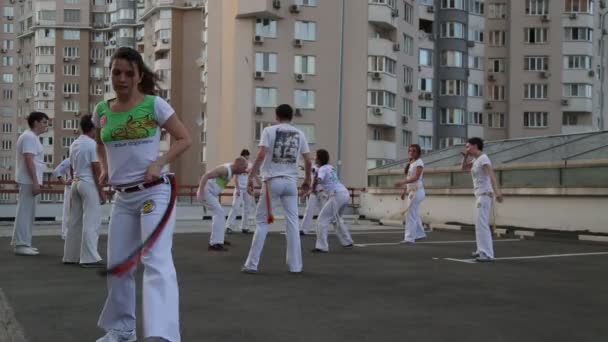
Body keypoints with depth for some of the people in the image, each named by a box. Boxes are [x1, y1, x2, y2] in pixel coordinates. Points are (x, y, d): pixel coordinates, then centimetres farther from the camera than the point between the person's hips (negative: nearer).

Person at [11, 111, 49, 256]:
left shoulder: (30, 137, 18)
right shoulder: (30, 137, -14)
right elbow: (29, 160, -21)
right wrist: (35, 182, -24)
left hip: (28, 180, 11)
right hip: (29, 180, -11)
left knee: (27, 212, 13)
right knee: (25, 212, -8)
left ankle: (22, 243, 18)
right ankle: (21, 244, -6)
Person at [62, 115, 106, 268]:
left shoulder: (74, 144, 12)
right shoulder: (92, 144, -13)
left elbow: (72, 168, 17)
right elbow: (96, 170, -16)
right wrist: (101, 191, -13)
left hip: (76, 183, 9)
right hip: (89, 184, -9)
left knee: (75, 221, 12)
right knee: (91, 222, -7)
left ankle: (71, 256, 17)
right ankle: (89, 257, -8)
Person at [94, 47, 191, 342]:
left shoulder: (154, 105, -8)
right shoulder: (102, 111, 5)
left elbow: (184, 139, -3)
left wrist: (159, 163, -16)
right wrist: (105, 168, 6)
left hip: (154, 192, -5)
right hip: (122, 197, 6)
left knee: (156, 261, -17)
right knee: (117, 264, 12)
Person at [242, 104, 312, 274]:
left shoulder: (269, 130, 0)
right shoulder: (299, 134, 10)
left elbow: (261, 155, -11)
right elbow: (308, 160, 8)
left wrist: (251, 177, -7)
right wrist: (307, 179, 23)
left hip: (272, 181, -2)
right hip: (291, 182, 3)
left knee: (262, 222, 4)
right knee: (292, 222, 8)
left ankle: (252, 264, 2)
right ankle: (295, 265, 8)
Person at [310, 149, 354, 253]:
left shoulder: (322, 169, -7)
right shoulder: (330, 167, 16)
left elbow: (318, 180, -26)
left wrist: (313, 189, -9)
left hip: (337, 195, -9)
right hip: (345, 193, 9)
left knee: (322, 219, -6)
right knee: (337, 218, 29)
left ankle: (321, 246, -13)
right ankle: (347, 242, 35)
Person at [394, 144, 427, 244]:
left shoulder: (419, 162, -10)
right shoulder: (410, 163, 15)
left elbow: (416, 177, -23)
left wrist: (402, 182, -32)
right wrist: (404, 191, 14)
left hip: (417, 191, -9)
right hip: (411, 191, 9)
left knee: (410, 214, -11)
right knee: (414, 214, 17)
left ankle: (409, 238, -11)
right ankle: (420, 233, 30)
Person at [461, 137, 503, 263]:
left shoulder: (483, 158, -15)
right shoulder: (475, 160, 13)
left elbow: (492, 175, -28)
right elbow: (464, 168, 27)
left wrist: (497, 191, -40)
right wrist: (465, 156, 10)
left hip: (485, 195, -10)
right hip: (480, 195, 10)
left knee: (482, 224, -14)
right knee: (479, 224, 18)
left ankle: (487, 254, -15)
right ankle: (482, 250, 28)